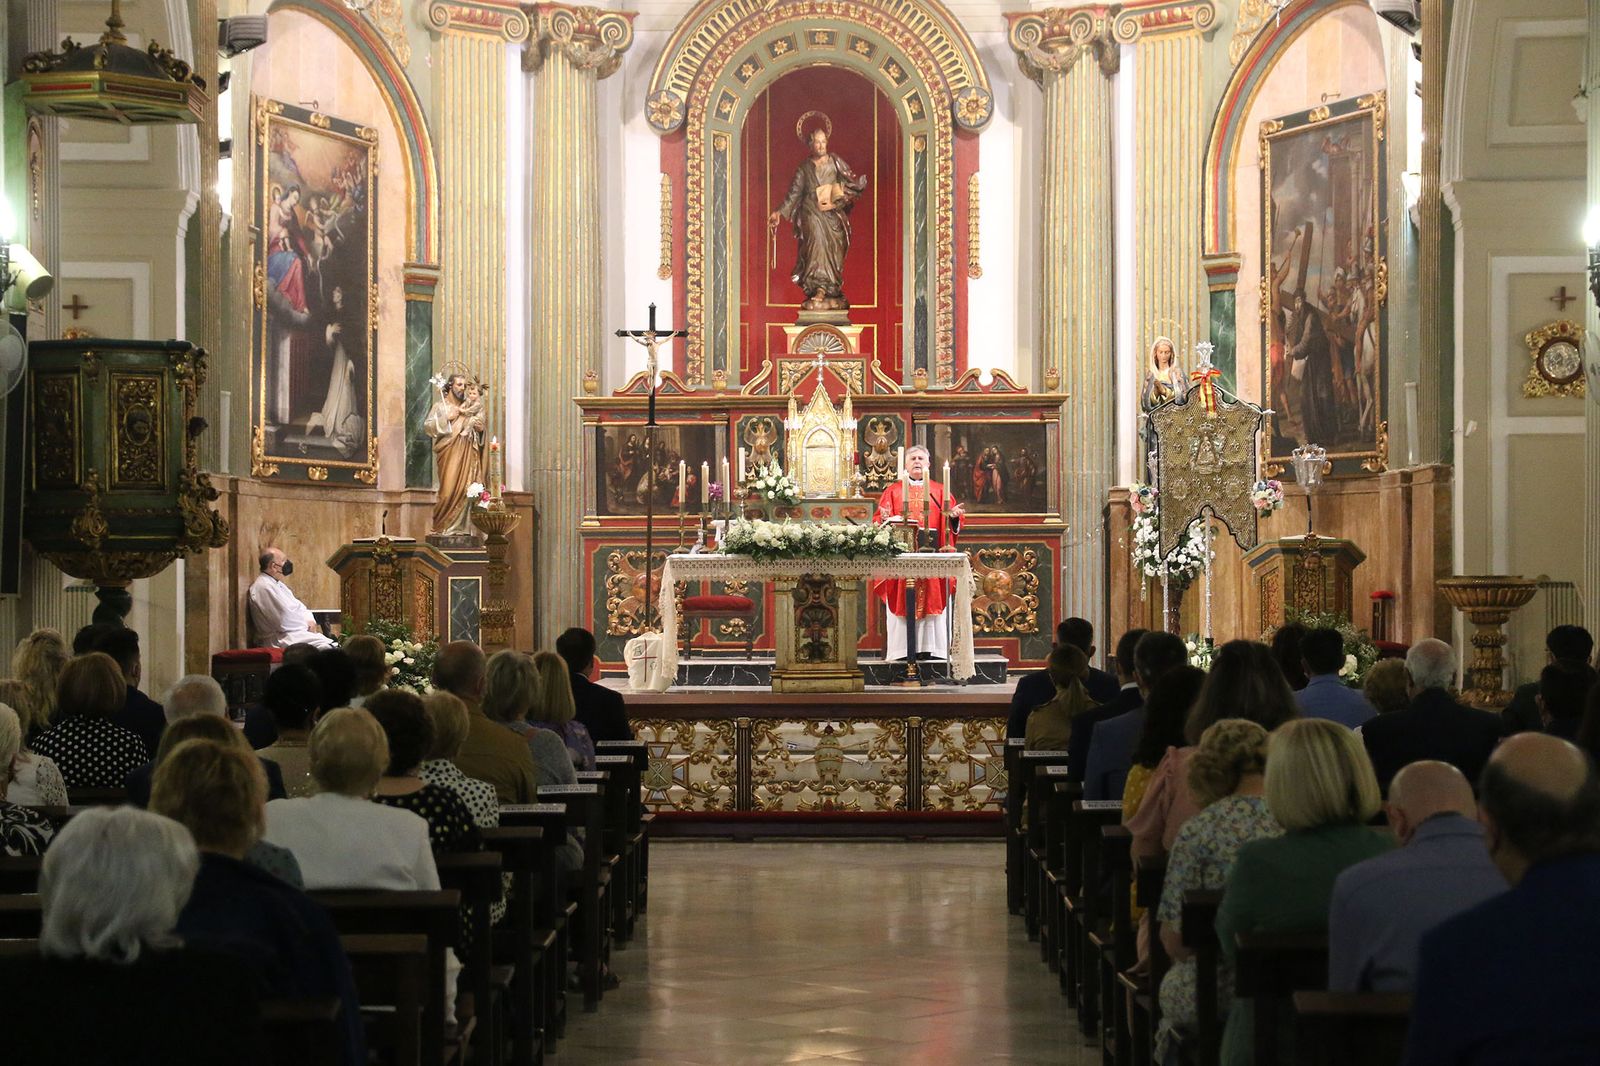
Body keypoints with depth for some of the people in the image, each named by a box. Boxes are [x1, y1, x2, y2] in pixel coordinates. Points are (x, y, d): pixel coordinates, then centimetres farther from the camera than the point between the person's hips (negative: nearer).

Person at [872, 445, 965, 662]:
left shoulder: (940, 491, 15)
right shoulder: (893, 491, 13)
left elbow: (952, 522, 6)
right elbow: (879, 521, 5)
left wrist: (954, 516, -16)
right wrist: (886, 520, -17)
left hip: (932, 553, 1)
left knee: (933, 601, -5)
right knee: (902, 603, -6)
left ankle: (932, 648, -4)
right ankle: (902, 650, -7)